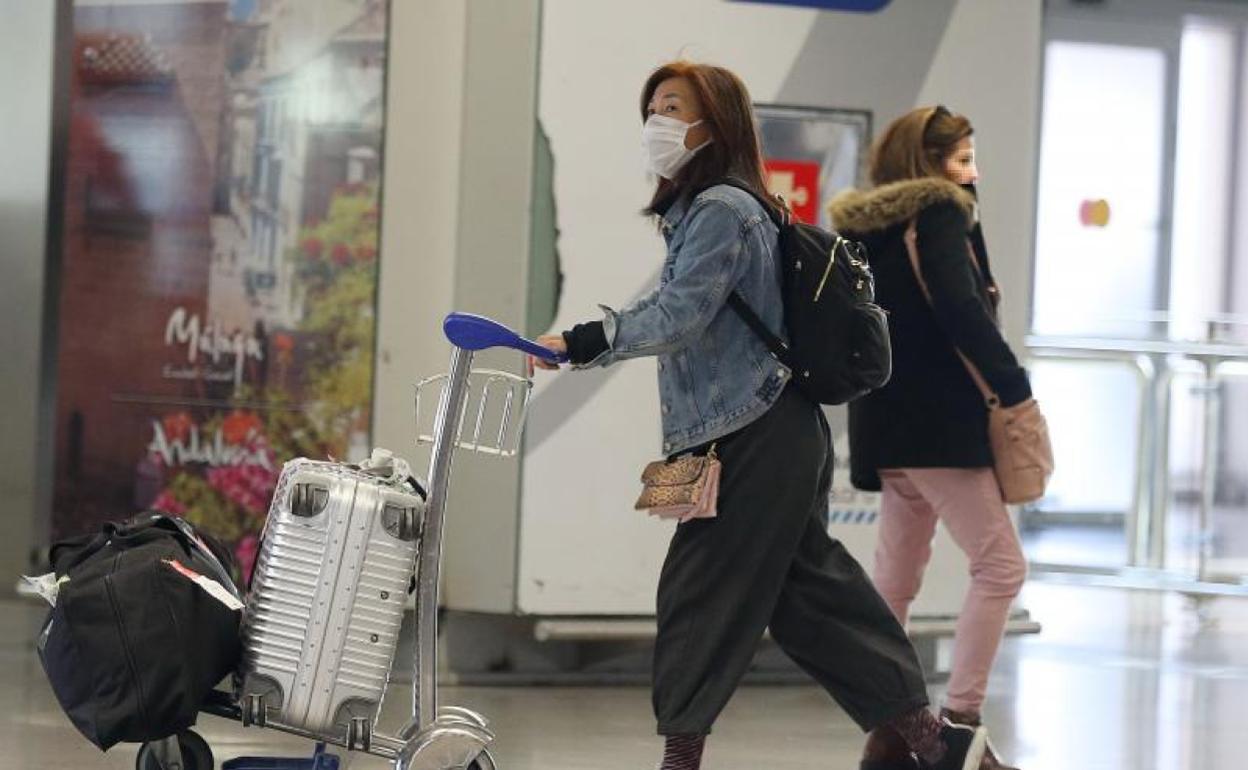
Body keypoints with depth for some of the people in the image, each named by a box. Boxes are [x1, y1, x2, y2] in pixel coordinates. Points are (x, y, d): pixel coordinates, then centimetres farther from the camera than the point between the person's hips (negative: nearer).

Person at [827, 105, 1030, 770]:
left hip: (889, 423, 9)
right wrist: (1015, 387, -15)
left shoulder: (871, 229, 16)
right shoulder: (939, 214, -9)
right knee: (1000, 566, -8)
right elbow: (961, 311, -19)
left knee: (895, 580, 11)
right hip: (939, 422, -9)